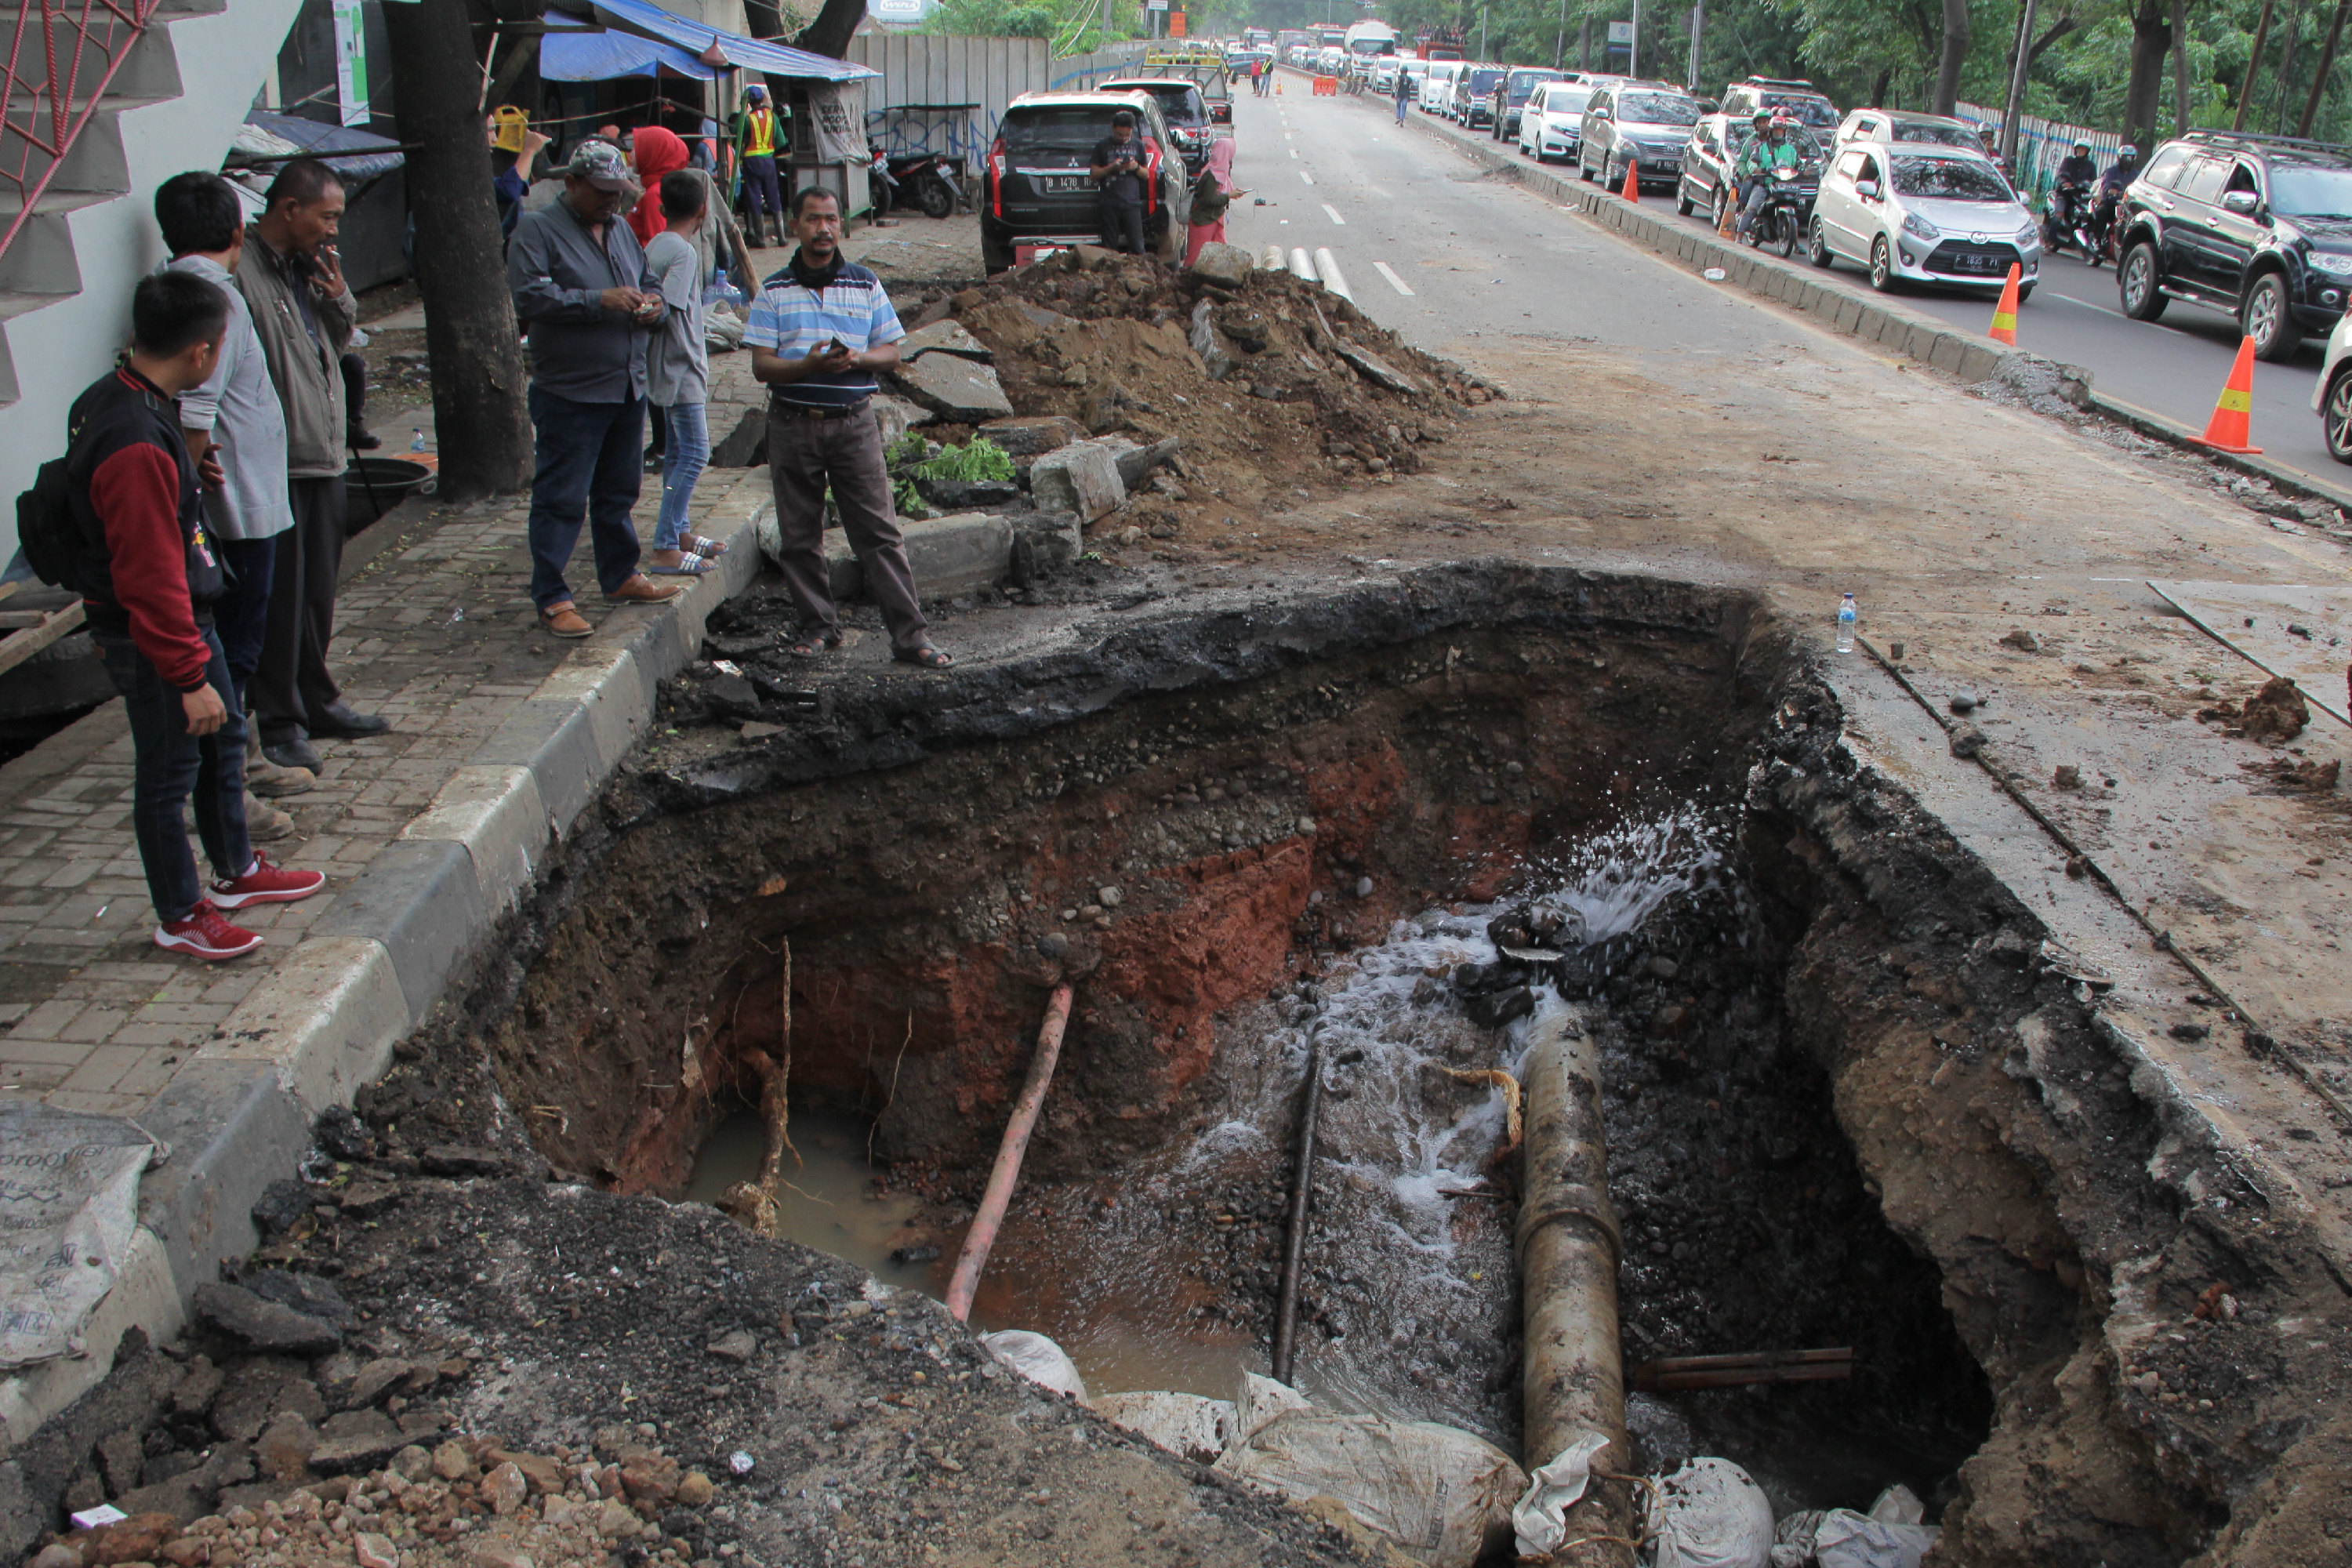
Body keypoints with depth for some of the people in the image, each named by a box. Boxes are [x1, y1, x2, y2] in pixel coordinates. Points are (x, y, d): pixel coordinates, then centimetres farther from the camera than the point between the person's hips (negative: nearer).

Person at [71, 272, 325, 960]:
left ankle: (237, 872, 39)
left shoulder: (112, 399, 3)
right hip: (153, 640, -10)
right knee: (169, 773, 4)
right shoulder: (136, 447, -30)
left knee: (224, 736, 22)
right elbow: (151, 580, -28)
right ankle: (180, 917, 20)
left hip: (187, 617, 10)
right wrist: (189, 676, -22)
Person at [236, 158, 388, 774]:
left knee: (319, 591, 18)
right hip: (276, 463, -9)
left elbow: (338, 344, 20)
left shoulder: (309, 265, 12)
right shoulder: (240, 271, -16)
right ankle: (280, 723, 8)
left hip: (324, 453, 9)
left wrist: (339, 299, 2)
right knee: (280, 599, -2)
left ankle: (317, 701, 30)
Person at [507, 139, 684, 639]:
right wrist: (600, 301, -24)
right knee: (561, 498, -4)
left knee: (619, 491, 17)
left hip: (628, 388, 7)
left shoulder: (621, 229, 16)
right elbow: (529, 296, -19)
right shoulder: (537, 229, -6)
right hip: (570, 393, -7)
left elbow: (651, 283, 24)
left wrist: (653, 305, -1)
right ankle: (551, 598, 2)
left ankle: (621, 577, 30)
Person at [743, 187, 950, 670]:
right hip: (793, 425, 1)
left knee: (879, 531, -4)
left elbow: (891, 351, 8)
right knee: (800, 537, 6)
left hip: (853, 421, -1)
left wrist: (856, 359, -14)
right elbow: (761, 365, 0)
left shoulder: (866, 286, 9)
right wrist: (808, 364, -19)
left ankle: (911, 635, -4)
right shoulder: (774, 292, 6)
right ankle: (818, 627, 20)